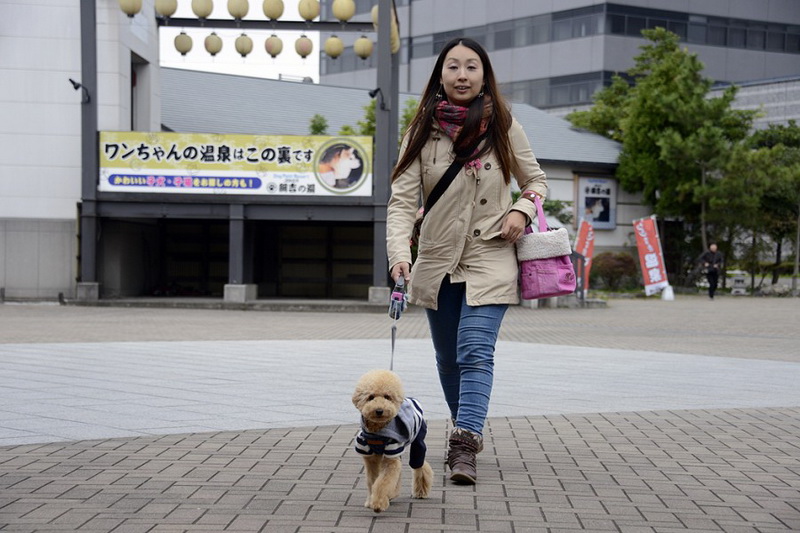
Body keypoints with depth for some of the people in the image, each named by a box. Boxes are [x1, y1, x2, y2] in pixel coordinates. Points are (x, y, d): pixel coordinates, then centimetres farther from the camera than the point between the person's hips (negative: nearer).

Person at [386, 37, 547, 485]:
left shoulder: (504, 128, -2)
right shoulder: (422, 133, -4)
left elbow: (536, 181, 10)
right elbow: (403, 199, -10)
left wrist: (522, 210, -11)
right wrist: (399, 254, -26)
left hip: (490, 258, -2)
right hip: (437, 260, 2)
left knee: (476, 352, -17)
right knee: (449, 359, 14)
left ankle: (465, 448, -23)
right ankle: (466, 430, 34)